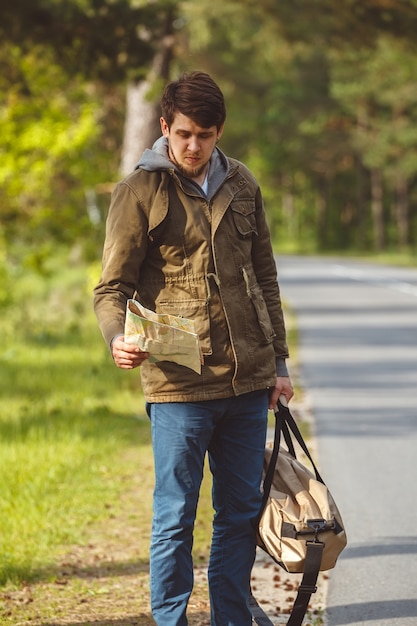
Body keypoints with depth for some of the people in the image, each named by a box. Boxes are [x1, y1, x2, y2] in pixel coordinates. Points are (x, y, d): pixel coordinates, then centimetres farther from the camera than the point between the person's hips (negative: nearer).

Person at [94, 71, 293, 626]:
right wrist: (117, 338, -25)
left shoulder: (241, 185, 11)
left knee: (242, 512, 11)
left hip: (247, 380, 5)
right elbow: (112, 286, -4)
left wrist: (278, 361, 15)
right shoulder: (139, 193, -3)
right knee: (175, 518, -1)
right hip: (179, 384, -5)